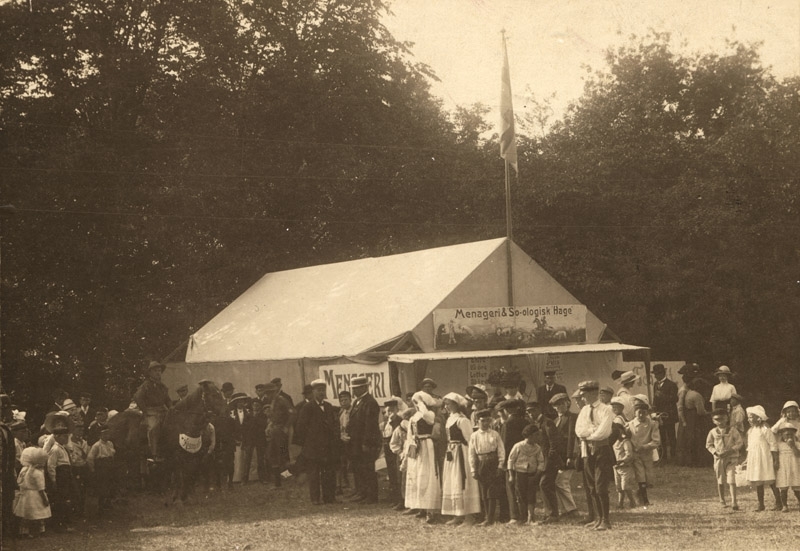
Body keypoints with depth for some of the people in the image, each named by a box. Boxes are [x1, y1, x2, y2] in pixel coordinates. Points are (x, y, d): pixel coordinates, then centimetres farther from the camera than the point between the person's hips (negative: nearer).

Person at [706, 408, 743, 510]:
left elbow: (739, 443, -3)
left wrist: (730, 450, -16)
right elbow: (708, 444, 10)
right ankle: (722, 501, 25)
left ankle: (734, 502, -15)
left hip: (731, 458, -3)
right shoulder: (713, 432, 2)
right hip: (719, 459, 3)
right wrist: (715, 452, -8)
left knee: (731, 480, -13)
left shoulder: (733, 431, -4)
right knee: (720, 481, 10)